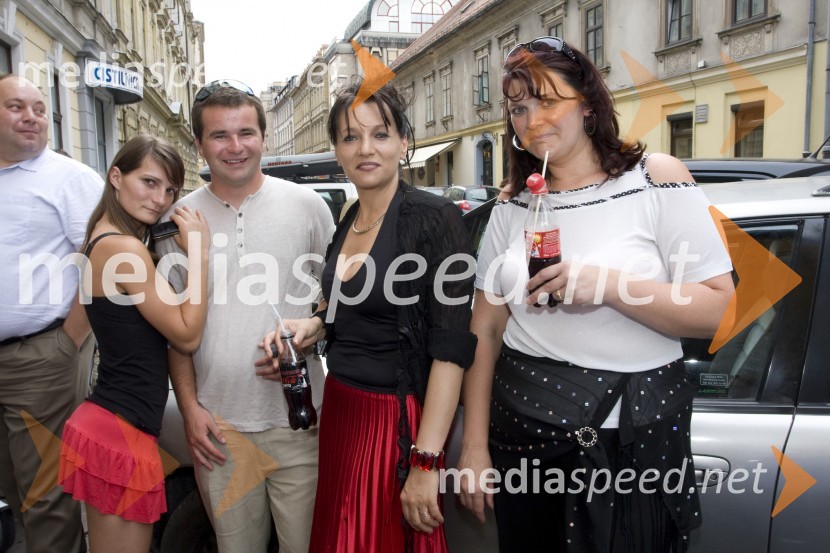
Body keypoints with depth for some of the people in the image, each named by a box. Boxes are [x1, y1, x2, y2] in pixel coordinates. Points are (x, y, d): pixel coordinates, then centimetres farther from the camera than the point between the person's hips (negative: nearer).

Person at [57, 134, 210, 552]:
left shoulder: (104, 242, 12)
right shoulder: (124, 248, -17)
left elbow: (162, 324, 11)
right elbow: (187, 336, -14)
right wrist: (200, 252, -13)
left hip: (109, 423, 10)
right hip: (121, 432, -10)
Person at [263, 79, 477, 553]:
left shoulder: (435, 218, -15)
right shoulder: (348, 222, 7)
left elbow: (450, 347, -20)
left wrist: (425, 461, -24)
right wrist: (312, 327, 0)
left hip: (398, 418, -7)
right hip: (341, 408, 7)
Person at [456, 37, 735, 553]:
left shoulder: (655, 180, -6)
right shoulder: (512, 210, 5)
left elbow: (720, 308, -11)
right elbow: (485, 332, 5)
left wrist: (610, 285, -23)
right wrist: (474, 445, 2)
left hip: (632, 436, -3)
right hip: (521, 433, 4)